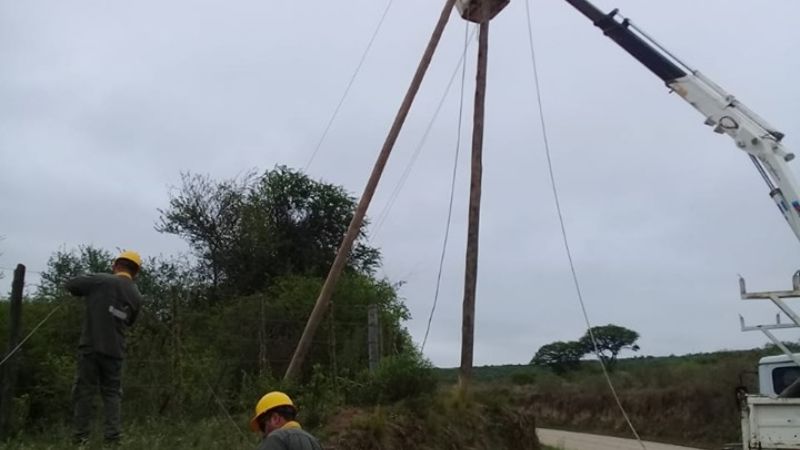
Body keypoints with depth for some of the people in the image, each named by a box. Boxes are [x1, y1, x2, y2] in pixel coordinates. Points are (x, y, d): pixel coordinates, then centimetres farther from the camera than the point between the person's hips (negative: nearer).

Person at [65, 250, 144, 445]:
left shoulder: (101, 280, -4)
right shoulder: (136, 296, 7)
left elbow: (70, 285, 1)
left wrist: (89, 292, 16)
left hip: (90, 346, -3)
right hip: (115, 351, 3)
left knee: (84, 391, 5)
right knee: (112, 393, 10)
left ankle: (81, 436, 5)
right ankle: (113, 435, 1)